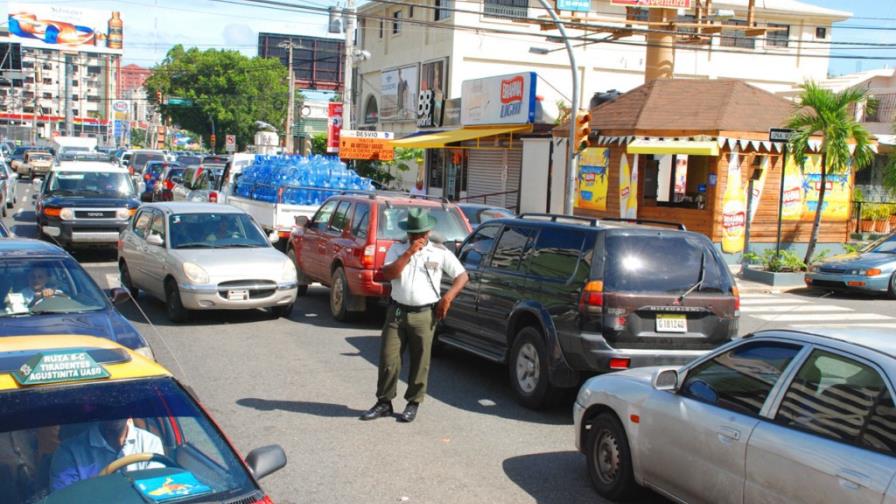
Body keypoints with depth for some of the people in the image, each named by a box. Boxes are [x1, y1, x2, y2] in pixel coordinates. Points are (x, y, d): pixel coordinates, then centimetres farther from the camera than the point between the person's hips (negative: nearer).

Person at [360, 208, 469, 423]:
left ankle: (413, 403, 17)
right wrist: (408, 253, -15)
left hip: (424, 315, -1)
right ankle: (384, 402, 14)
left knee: (420, 362, 4)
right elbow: (387, 274, -9)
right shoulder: (397, 249, 7)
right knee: (388, 359, 2)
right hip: (396, 312, 1)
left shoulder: (440, 253, 4)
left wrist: (448, 297, -8)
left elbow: (462, 275, 6)